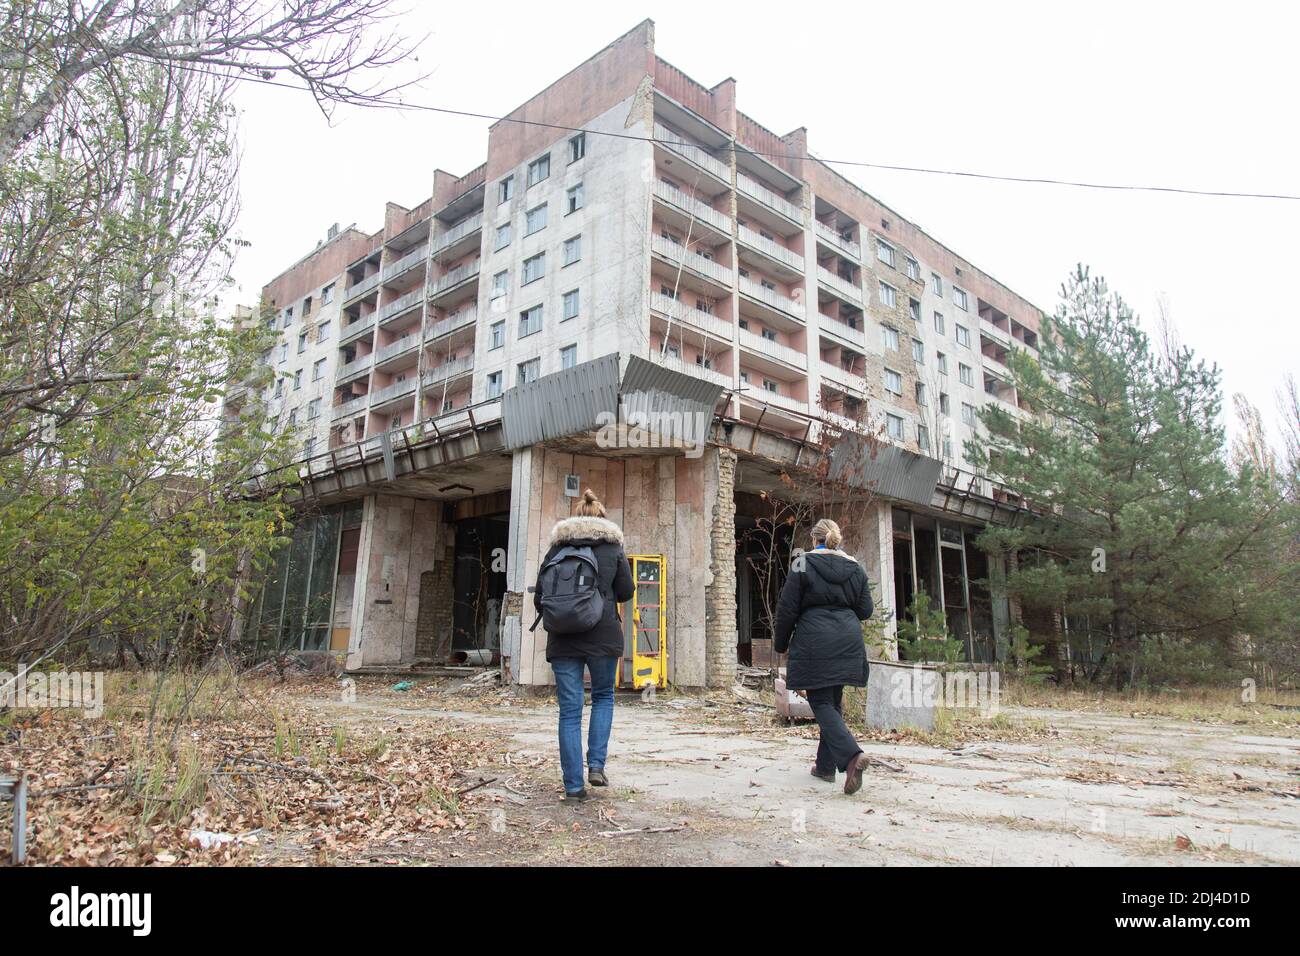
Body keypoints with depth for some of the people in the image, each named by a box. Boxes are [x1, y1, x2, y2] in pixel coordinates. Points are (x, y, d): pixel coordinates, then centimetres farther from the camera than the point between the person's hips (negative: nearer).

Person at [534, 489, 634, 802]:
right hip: (603, 635, -1)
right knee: (603, 696, 20)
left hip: (563, 638, 1)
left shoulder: (557, 547, 8)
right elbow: (625, 591, 5)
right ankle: (597, 765, 8)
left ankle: (573, 786, 7)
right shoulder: (613, 546, 5)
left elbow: (539, 597, 6)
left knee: (569, 710, 5)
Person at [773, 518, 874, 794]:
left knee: (821, 703, -2)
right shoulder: (855, 567, 9)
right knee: (834, 702, 15)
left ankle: (851, 755, -22)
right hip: (848, 643, 5)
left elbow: (787, 608, -5)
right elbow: (865, 610, 11)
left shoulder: (804, 564, -4)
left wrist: (781, 644, 6)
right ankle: (826, 765, 20)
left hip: (814, 644, -5)